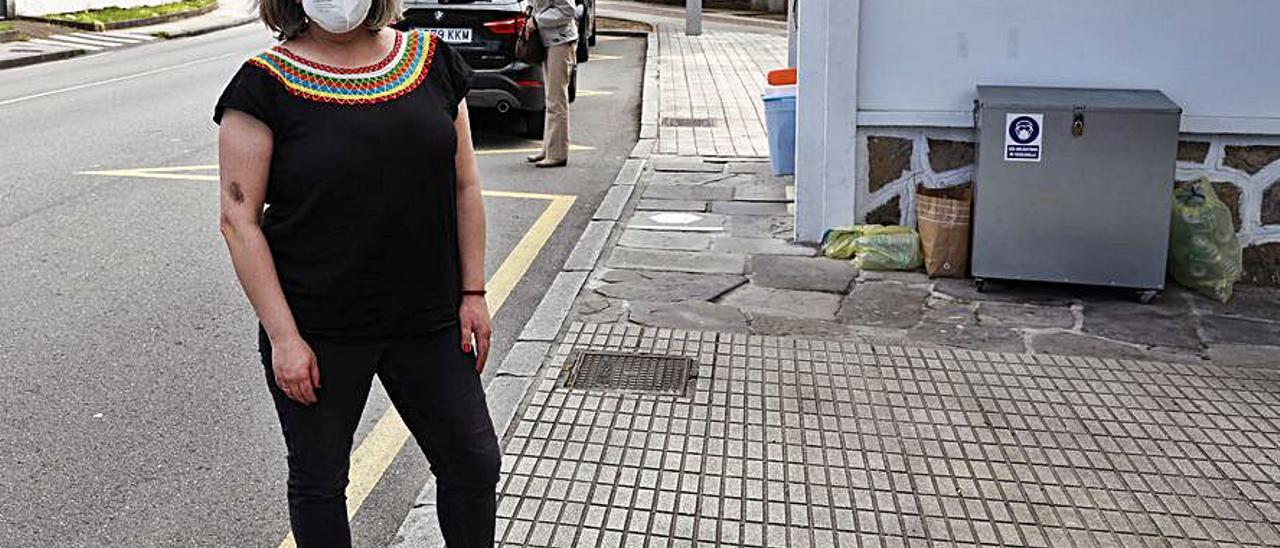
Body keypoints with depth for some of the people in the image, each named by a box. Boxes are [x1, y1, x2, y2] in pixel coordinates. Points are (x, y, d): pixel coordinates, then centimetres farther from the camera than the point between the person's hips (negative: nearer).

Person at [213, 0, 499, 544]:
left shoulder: (431, 60, 2)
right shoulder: (266, 85, -8)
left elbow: (464, 188, 6)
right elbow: (239, 219, -9)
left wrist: (473, 293, 3)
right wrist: (283, 337, -13)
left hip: (428, 321, 3)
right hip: (318, 333, -2)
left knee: (475, 463, 10)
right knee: (319, 480, 14)